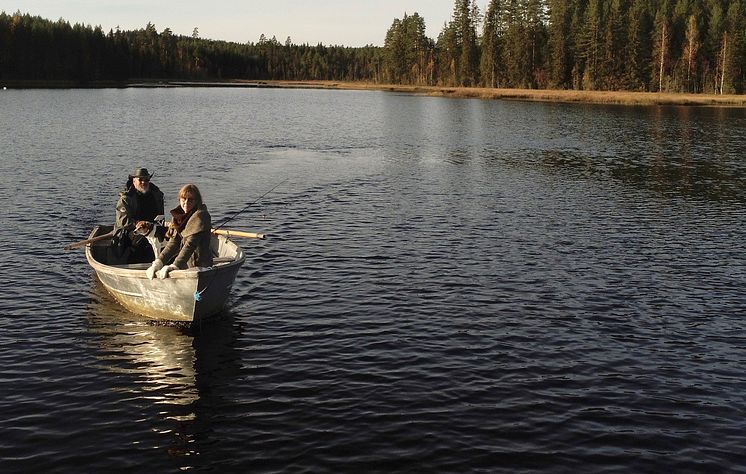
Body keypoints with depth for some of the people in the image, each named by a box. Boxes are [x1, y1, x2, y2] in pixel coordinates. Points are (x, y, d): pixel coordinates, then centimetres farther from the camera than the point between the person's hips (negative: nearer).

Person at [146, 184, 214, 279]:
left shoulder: (200, 216, -14)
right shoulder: (180, 216, 10)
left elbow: (190, 244, -24)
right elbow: (174, 242, 2)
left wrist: (175, 266, -33)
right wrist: (159, 261, -13)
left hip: (198, 264, -8)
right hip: (185, 260, 8)